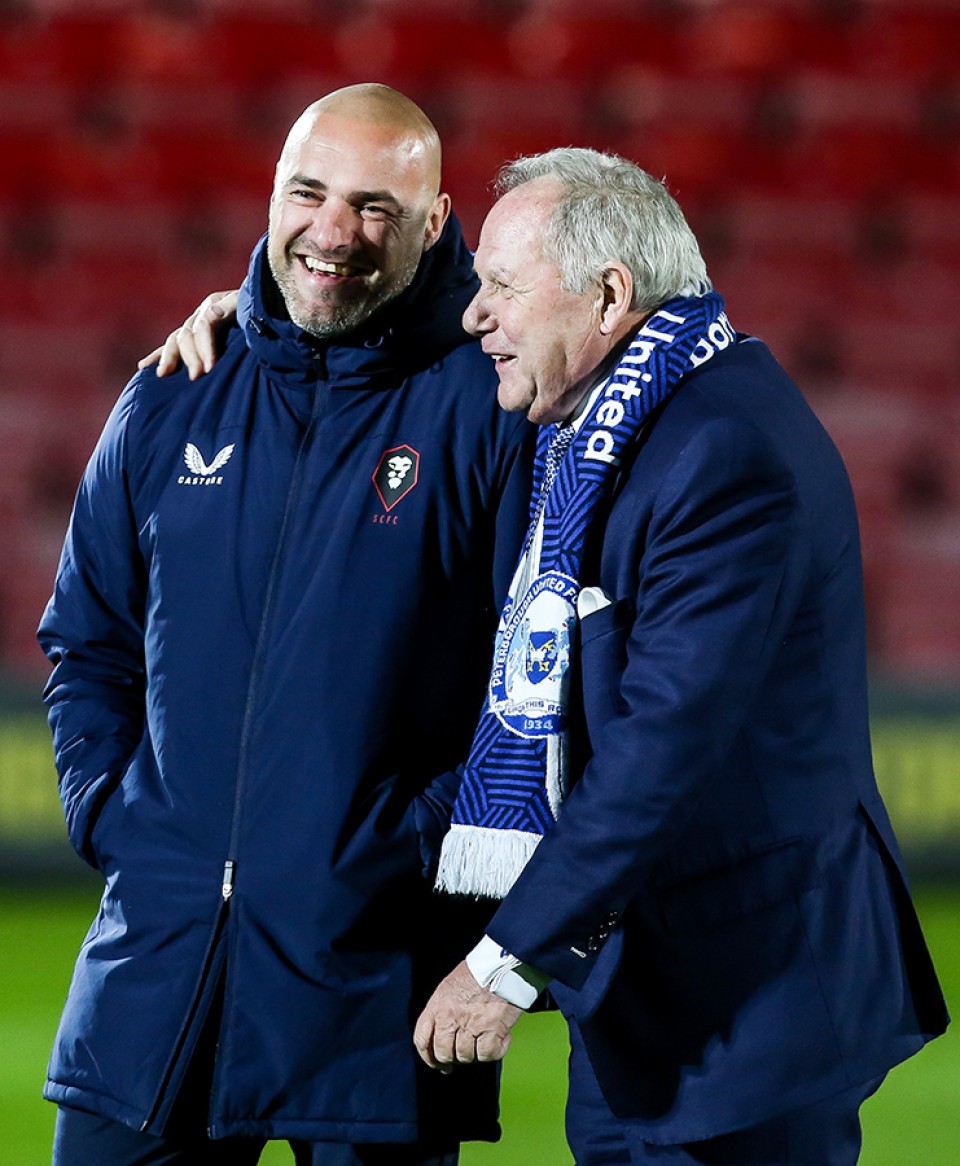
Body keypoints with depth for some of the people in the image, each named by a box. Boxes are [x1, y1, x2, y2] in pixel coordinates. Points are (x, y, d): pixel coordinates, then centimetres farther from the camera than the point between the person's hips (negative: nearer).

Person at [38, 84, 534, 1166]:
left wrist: (435, 837, -12)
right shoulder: (170, 406, 11)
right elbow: (87, 639, 19)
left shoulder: (491, 408, -3)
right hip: (157, 956, 4)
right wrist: (106, 810, 5)